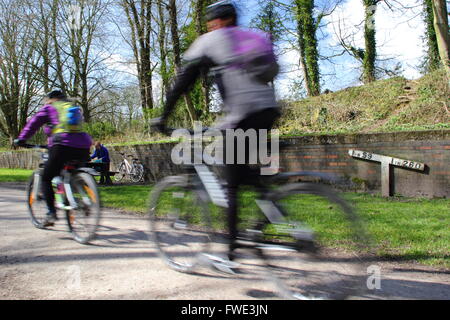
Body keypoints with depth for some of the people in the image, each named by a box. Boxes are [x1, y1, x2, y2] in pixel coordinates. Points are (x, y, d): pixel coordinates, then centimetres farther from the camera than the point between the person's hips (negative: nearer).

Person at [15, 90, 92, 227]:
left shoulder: (49, 108, 15)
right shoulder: (76, 108, 28)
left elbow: (33, 123, 14)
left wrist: (21, 139, 22)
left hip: (62, 146, -4)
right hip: (82, 147, 5)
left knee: (46, 178, 7)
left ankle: (51, 213, -3)